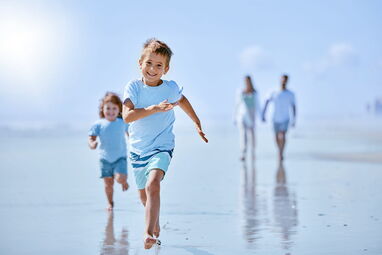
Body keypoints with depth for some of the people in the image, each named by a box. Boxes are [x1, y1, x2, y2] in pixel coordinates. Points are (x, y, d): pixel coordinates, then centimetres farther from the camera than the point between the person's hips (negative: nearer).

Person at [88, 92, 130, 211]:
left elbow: (130, 134, 16)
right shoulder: (99, 124, -6)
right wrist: (92, 144, -28)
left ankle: (124, 181, 19)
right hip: (105, 158, 1)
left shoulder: (123, 123, -1)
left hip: (120, 157, -1)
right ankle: (110, 203, 28)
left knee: (120, 178, -19)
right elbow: (91, 137, -6)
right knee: (108, 183, 6)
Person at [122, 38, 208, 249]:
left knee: (153, 185, -29)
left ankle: (148, 233, -29)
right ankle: (156, 227, 46)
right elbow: (127, 116, -26)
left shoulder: (171, 88, -6)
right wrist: (155, 108, -35)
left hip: (161, 147, -2)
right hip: (137, 149, 2)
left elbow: (182, 100, 19)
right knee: (144, 195, 19)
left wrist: (197, 124, 23)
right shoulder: (133, 87, -11)